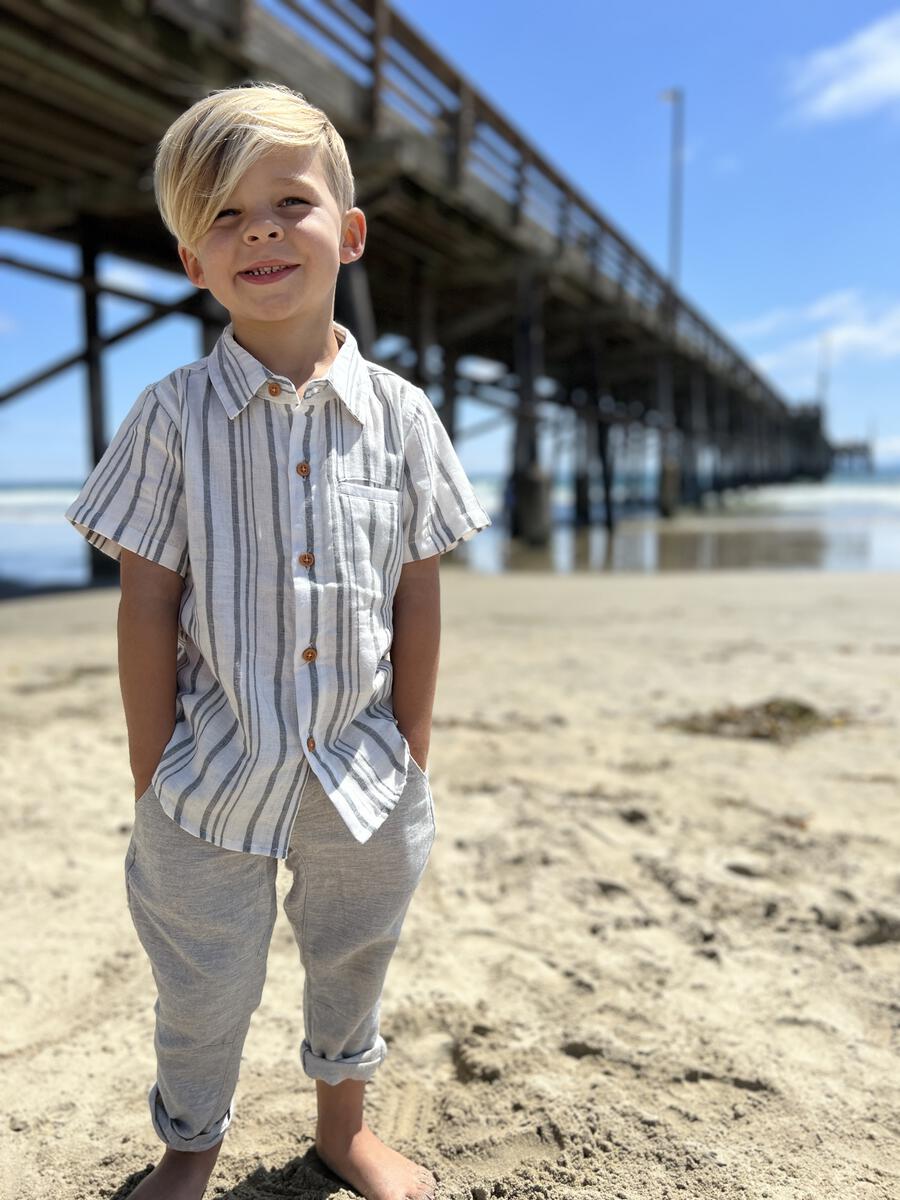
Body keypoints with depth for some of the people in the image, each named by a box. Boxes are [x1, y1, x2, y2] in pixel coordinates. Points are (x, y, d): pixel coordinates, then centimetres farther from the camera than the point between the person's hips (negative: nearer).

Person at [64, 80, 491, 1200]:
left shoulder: (398, 412, -4)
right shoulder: (172, 416, -9)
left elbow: (418, 595, 0)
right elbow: (148, 606, -8)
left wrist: (411, 752, 1)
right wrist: (153, 783, -7)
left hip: (362, 771, 2)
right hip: (216, 772, -2)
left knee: (353, 955, 23)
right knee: (202, 983, 16)